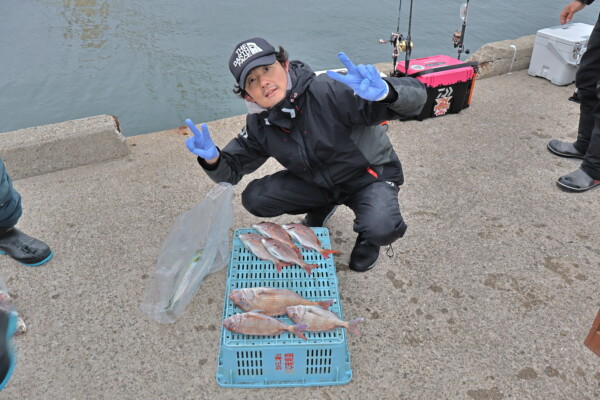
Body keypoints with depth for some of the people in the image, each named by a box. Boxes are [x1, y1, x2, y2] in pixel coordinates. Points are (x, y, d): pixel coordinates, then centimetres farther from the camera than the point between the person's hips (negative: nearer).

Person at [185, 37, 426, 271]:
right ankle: (320, 209, 16)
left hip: (370, 176, -5)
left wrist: (385, 91, -56)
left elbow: (416, 98, -32)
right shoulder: (259, 126, -10)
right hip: (318, 183, 5)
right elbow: (231, 172, 0)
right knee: (255, 198, -11)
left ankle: (367, 236, 6)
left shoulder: (329, 91, -29)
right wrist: (212, 159, -24)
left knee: (382, 229, -34)